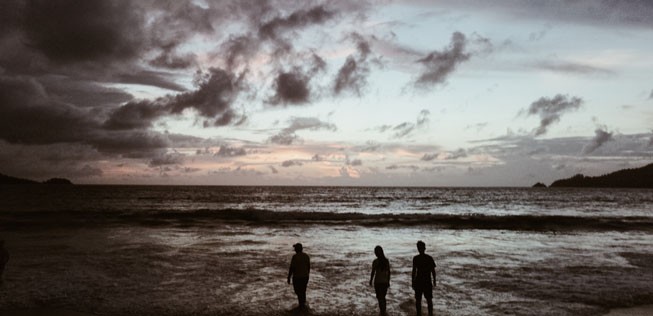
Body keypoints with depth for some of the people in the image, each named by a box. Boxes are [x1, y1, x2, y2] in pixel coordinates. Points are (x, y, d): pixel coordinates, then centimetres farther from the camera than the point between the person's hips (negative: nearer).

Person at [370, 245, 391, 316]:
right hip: (385, 281, 4)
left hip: (377, 282, -4)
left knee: (380, 297, 10)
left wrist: (371, 281, 4)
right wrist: (388, 281, 12)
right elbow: (388, 272, 2)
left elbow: (373, 272, -11)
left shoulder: (375, 261, -16)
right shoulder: (386, 261, -4)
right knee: (383, 297, 20)